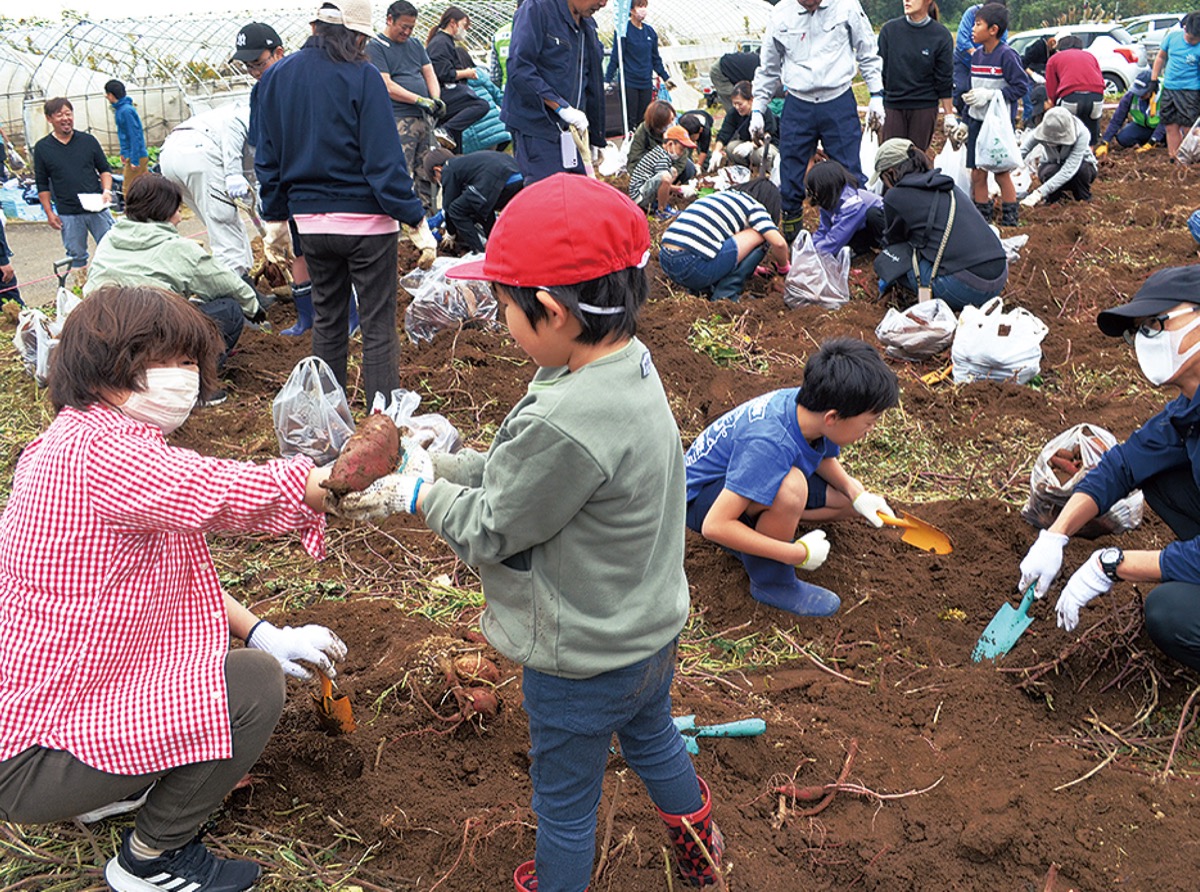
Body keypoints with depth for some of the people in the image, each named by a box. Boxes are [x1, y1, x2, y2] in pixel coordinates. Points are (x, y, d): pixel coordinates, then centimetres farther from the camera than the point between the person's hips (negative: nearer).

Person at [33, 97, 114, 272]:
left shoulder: (88, 140, 2)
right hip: (67, 214, 0)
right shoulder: (42, 147, 1)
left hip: (97, 208, 0)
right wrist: (49, 213, 0)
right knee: (76, 257, 9)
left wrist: (106, 190, -10)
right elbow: (42, 185, 5)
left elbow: (105, 170, 8)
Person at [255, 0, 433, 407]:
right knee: (378, 327, 1)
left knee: (327, 321, 18)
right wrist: (417, 223, -12)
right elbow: (384, 160, -16)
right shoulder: (361, 77, -11)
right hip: (364, 220, -6)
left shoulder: (275, 77, 6)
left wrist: (274, 220, 18)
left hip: (310, 222, 6)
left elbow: (267, 159, 10)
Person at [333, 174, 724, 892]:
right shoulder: (629, 365, -7)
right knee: (652, 740, 34)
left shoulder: (567, 425, -37)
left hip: (581, 658, -9)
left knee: (565, 799, 18)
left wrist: (418, 495, -5)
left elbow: (490, 530, -20)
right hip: (652, 629, 10)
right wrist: (442, 467, 3)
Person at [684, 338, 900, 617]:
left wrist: (856, 493, -10)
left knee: (851, 499, 1)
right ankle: (770, 583, -12)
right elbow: (714, 526, -38)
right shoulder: (769, 443, -38)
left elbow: (825, 458, 10)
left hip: (746, 474, 8)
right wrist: (799, 554, -31)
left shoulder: (811, 407, -15)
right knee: (790, 487, -37)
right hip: (702, 497, -8)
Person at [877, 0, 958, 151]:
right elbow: (879, 72, 5)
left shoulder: (941, 35, -3)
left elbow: (944, 81, 1)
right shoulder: (889, 30, 0)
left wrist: (949, 116, 2)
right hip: (892, 106, 1)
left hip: (924, 108, -1)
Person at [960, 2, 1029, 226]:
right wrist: (966, 121, 13)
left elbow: (1021, 86, -15)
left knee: (1002, 174, 1)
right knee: (977, 174, 8)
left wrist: (990, 95, -21)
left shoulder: (1007, 55, -13)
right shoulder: (977, 56, 8)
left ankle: (1010, 220, 12)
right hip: (977, 121, 6)